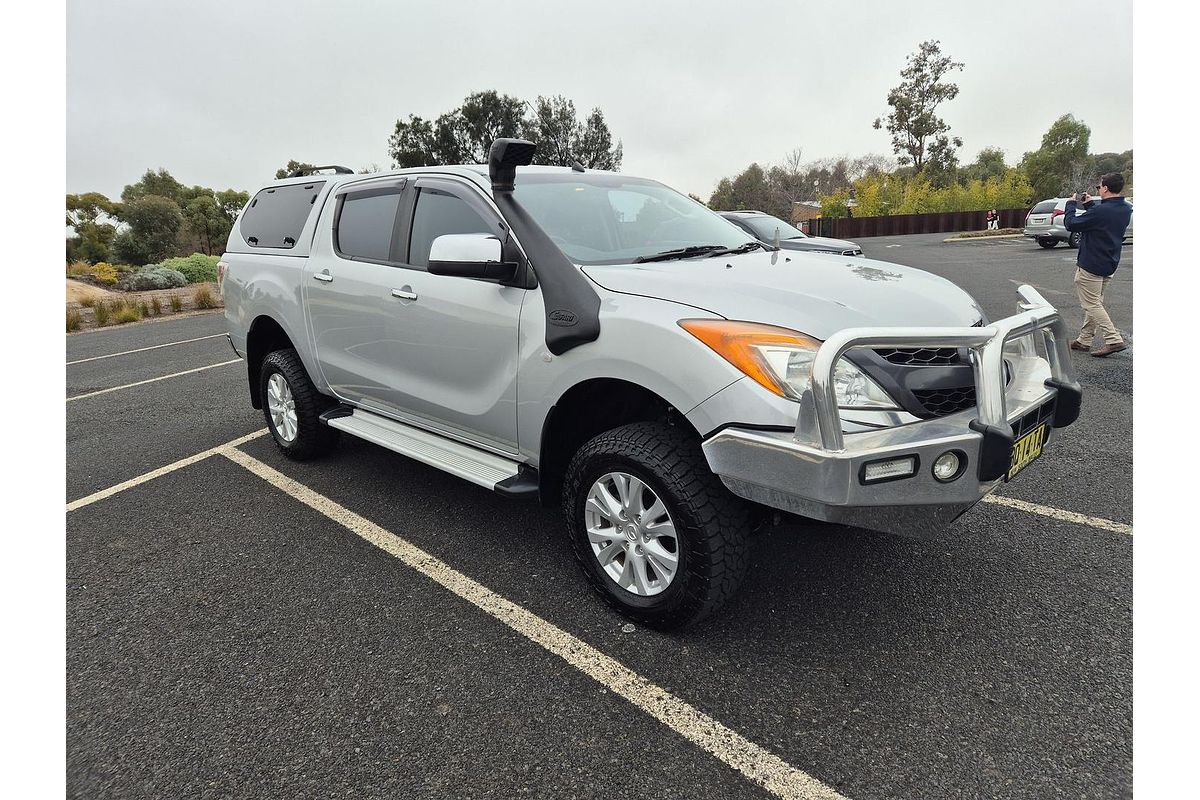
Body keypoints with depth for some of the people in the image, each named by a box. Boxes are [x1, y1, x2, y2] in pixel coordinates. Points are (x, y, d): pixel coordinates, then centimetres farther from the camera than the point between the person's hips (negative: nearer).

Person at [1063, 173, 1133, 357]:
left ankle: (1114, 340, -10)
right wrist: (1090, 204, 18)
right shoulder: (1126, 209, 3)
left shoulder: (1100, 211, -24)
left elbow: (1071, 224, -16)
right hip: (1109, 264, 9)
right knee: (1095, 303, 16)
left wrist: (1070, 204, -1)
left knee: (1092, 304, -4)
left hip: (1090, 265, -9)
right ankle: (1084, 340, 24)